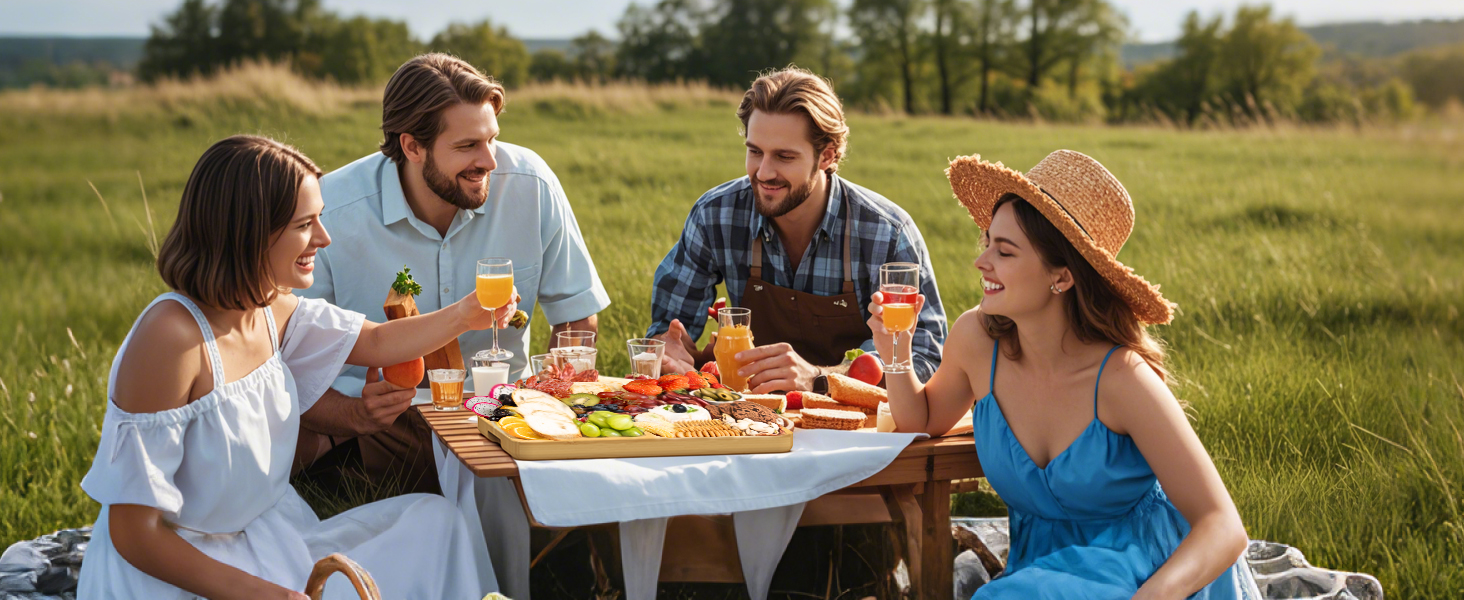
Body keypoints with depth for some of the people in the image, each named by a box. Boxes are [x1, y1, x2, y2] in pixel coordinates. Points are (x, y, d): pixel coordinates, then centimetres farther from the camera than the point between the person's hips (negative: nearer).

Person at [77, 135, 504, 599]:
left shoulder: (271, 310, -1)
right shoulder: (172, 338, -27)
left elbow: (376, 343, 20)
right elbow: (134, 532, -25)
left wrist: (465, 316, 8)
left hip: (272, 539, 9)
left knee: (432, 521, 6)